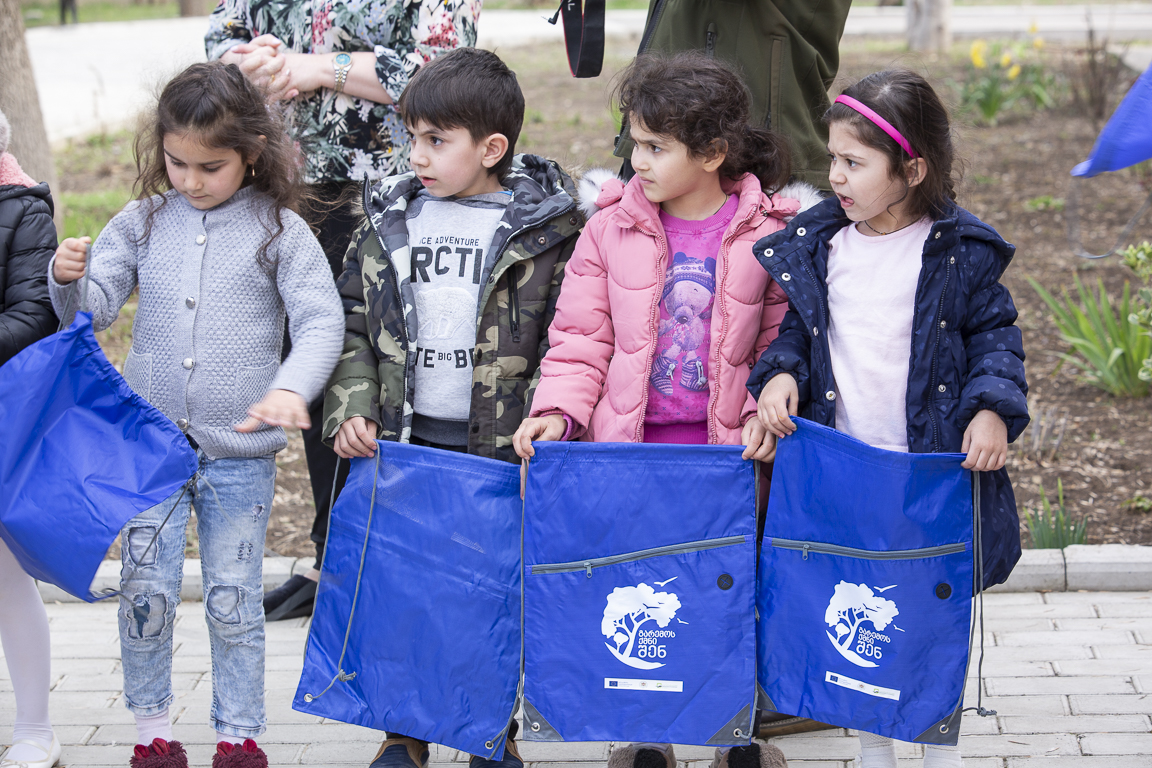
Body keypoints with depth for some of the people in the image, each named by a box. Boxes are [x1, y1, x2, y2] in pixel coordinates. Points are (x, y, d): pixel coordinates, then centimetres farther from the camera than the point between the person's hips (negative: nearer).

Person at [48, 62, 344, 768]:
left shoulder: (279, 230, -4)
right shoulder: (144, 222, 4)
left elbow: (320, 323, -10)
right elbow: (96, 307, 2)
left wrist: (290, 389, -28)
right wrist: (68, 279, -21)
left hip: (240, 453, -2)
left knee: (233, 602, 7)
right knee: (147, 592, 3)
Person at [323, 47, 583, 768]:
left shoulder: (548, 229, -5)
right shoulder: (389, 222, 6)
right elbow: (353, 325, 10)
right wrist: (351, 409, -3)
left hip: (502, 448, -3)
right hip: (403, 442, 3)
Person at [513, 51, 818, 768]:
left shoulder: (769, 232, -5)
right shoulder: (612, 227, -1)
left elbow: (785, 338, 1)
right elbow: (582, 334, 2)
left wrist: (767, 412, -12)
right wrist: (560, 410, -12)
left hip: (727, 446, -1)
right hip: (629, 444, 1)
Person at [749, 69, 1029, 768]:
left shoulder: (961, 251, -6)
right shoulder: (815, 245, 3)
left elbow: (995, 334, 1)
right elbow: (799, 331, 12)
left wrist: (993, 408, -13)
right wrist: (782, 373, -7)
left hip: (936, 466, -3)